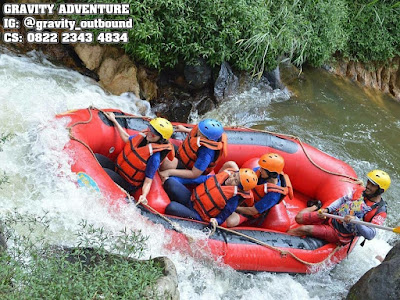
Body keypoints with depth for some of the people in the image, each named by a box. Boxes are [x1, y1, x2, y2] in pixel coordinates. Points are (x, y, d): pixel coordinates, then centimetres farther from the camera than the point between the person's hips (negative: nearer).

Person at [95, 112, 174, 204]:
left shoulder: (155, 158, -25)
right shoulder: (142, 137, -5)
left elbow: (148, 181, -20)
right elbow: (126, 138, 17)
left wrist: (144, 195, -39)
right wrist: (114, 121, 19)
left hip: (127, 185, -7)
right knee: (95, 158, -8)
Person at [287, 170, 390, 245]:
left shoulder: (380, 212, -19)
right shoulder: (361, 191, 0)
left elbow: (370, 235, -27)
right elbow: (343, 200, 12)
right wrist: (327, 210, -3)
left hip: (340, 235, -6)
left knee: (304, 229, -18)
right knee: (299, 218, 2)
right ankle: (316, 208, 31)